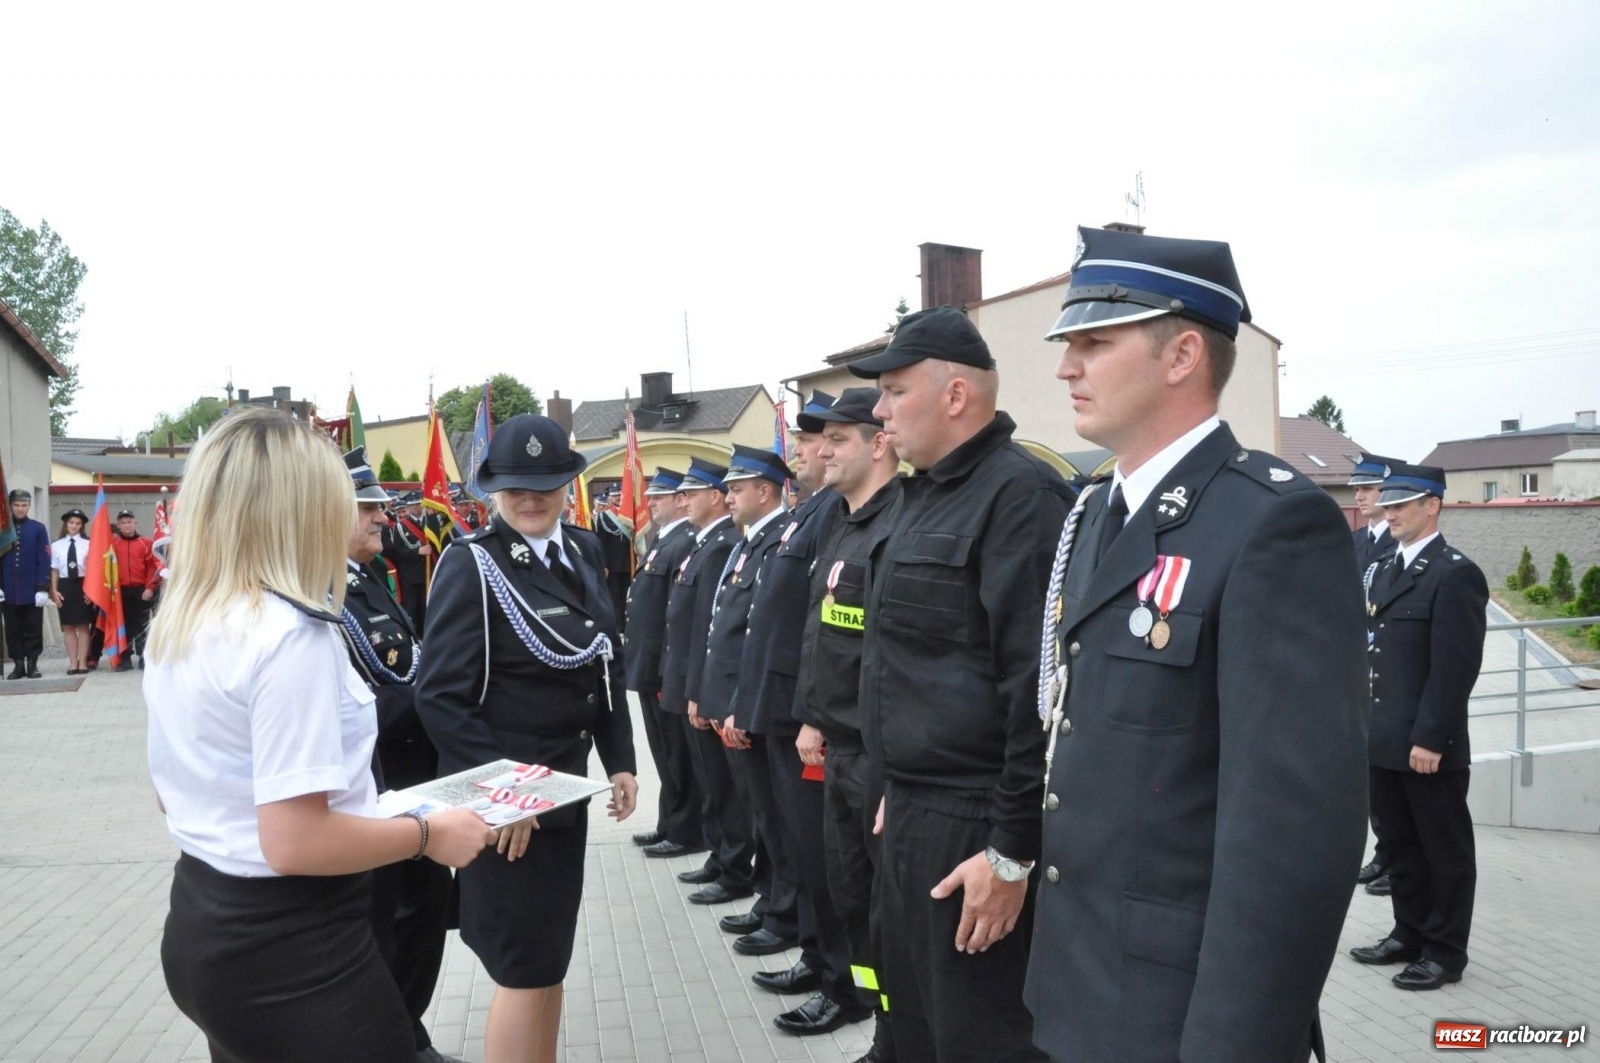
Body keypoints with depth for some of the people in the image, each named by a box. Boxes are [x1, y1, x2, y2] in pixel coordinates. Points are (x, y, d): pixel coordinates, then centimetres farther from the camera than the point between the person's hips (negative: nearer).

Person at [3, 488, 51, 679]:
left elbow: (44, 561, -3)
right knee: (13, 630, 7)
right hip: (9, 591, 2)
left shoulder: (38, 529, 0)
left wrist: (43, 588, -10)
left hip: (32, 591, -1)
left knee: (33, 629, 4)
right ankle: (18, 664, 14)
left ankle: (32, 664, 12)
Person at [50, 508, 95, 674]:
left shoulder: (88, 544, -3)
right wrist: (54, 590, 0)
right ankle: (73, 662, 12)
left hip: (83, 585, -2)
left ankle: (83, 662, 11)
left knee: (83, 626, 5)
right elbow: (54, 570, 6)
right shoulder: (56, 545, 3)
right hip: (64, 586, 2)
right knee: (68, 626, 6)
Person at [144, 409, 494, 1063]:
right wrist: (428, 834, -14)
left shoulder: (172, 628, 5)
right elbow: (295, 843, -26)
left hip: (202, 928, 9)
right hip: (291, 950, -9)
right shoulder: (290, 635, -23)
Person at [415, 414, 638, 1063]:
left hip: (565, 784, 7)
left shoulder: (584, 551, 5)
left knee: (550, 953, 19)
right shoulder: (470, 563, -15)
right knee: (524, 966, 2)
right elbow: (439, 696, -18)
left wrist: (619, 760, 7)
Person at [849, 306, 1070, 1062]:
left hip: (972, 828, -9)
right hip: (914, 814, 9)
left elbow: (1040, 687, -22)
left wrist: (1013, 851, -20)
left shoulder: (1019, 494, -18)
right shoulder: (928, 494, 12)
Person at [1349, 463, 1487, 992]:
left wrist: (1429, 739, -19)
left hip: (1429, 746, -8)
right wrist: (1367, 726, 13)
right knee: (1400, 846, 18)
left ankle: (1445, 952, 18)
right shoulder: (1388, 570, 14)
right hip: (1384, 743, 8)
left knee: (1445, 852, 7)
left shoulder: (1455, 574, -12)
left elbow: (1456, 667, -17)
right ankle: (1409, 934, 31)